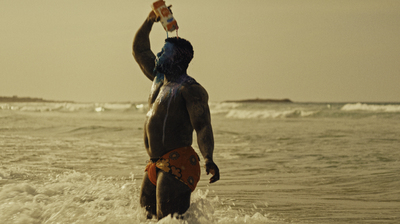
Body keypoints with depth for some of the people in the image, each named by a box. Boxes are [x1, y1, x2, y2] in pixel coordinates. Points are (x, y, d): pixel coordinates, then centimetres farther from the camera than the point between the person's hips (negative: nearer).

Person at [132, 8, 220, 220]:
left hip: (177, 164, -9)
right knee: (149, 214, 10)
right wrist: (149, 21, 15)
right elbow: (139, 50, 27)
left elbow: (202, 125, -17)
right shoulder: (160, 78, 16)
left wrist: (208, 158, -30)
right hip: (156, 164, 9)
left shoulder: (190, 89, -8)